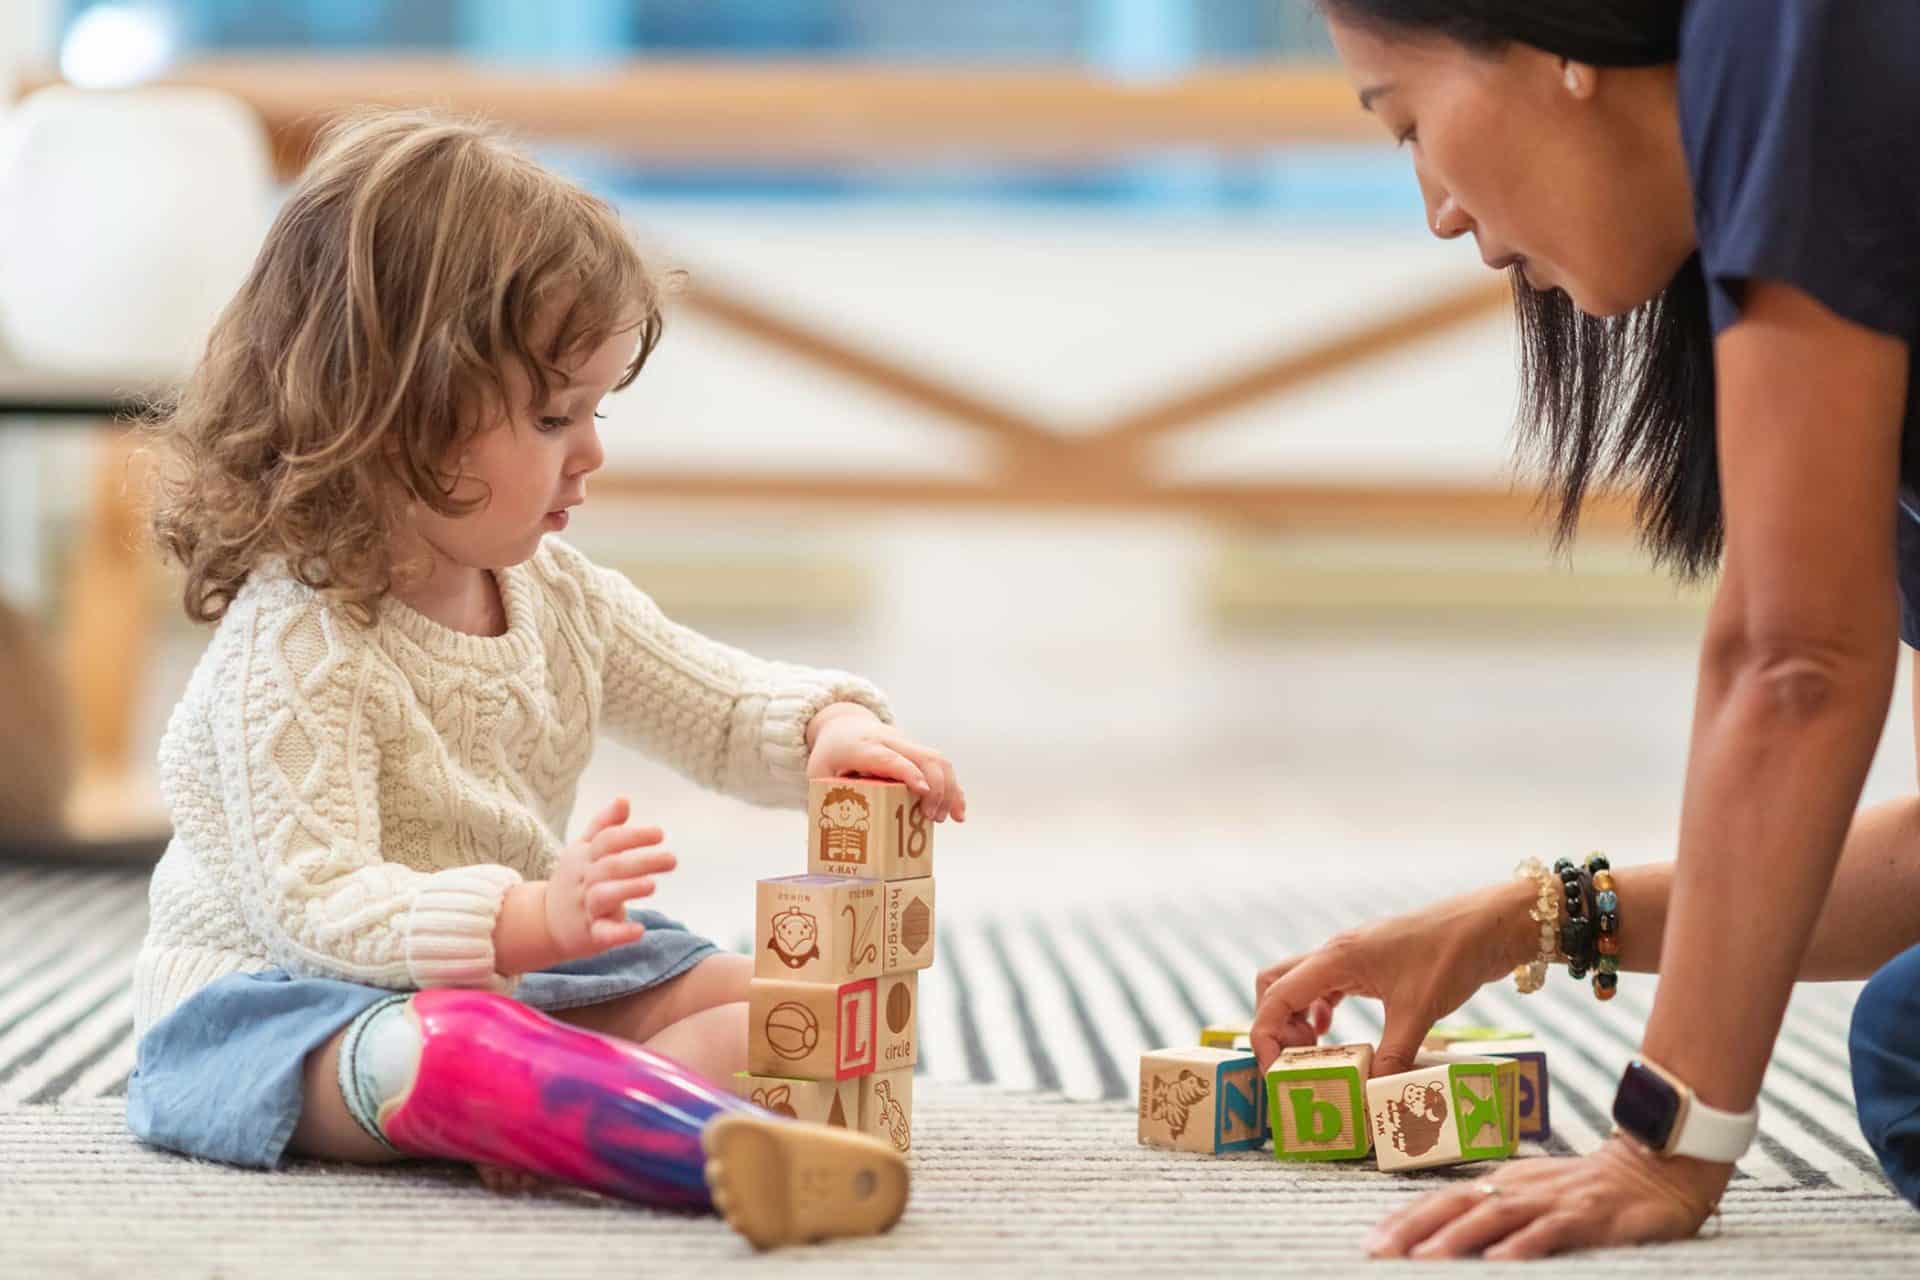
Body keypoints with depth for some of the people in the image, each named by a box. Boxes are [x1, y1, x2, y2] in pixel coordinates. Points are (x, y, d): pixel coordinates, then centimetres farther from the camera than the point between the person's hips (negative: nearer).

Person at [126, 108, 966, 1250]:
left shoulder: (558, 596, 5)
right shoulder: (295, 643, -21)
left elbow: (726, 707, 13)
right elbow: (315, 903, -29)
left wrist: (829, 727, -11)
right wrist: (526, 923, -42)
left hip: (514, 972, 9)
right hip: (281, 991, -9)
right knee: (435, 1048, -41)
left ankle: (557, 1120, -36)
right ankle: (746, 1154, -64)